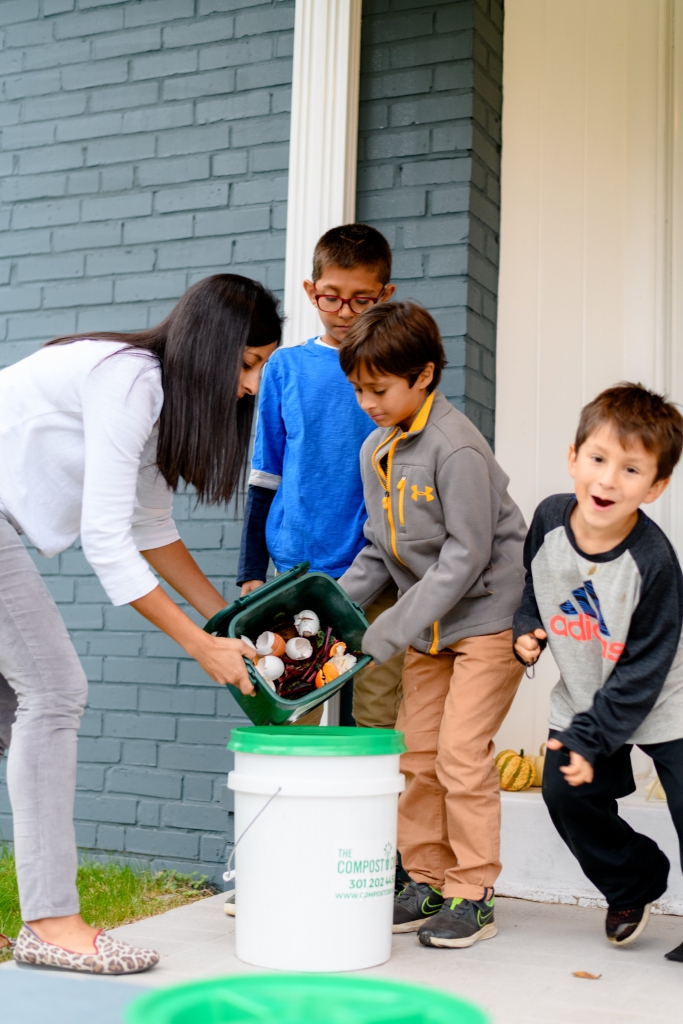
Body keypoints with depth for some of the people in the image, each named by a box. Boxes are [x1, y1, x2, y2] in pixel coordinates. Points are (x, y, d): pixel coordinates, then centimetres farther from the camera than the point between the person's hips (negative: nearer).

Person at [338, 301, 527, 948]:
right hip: (428, 623, 8)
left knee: (461, 753, -9)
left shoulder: (456, 447, -21)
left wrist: (386, 635, -23)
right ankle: (427, 882, 21)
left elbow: (465, 558, -22)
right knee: (418, 752, 8)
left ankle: (473, 894, 5)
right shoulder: (375, 449, 5)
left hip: (487, 614, -8)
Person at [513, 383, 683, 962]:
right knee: (566, 795, 4)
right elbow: (534, 584, 10)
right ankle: (635, 883, 29)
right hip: (582, 697, 5)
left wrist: (591, 739, -22)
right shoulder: (550, 518, -13)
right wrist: (527, 630, -8)